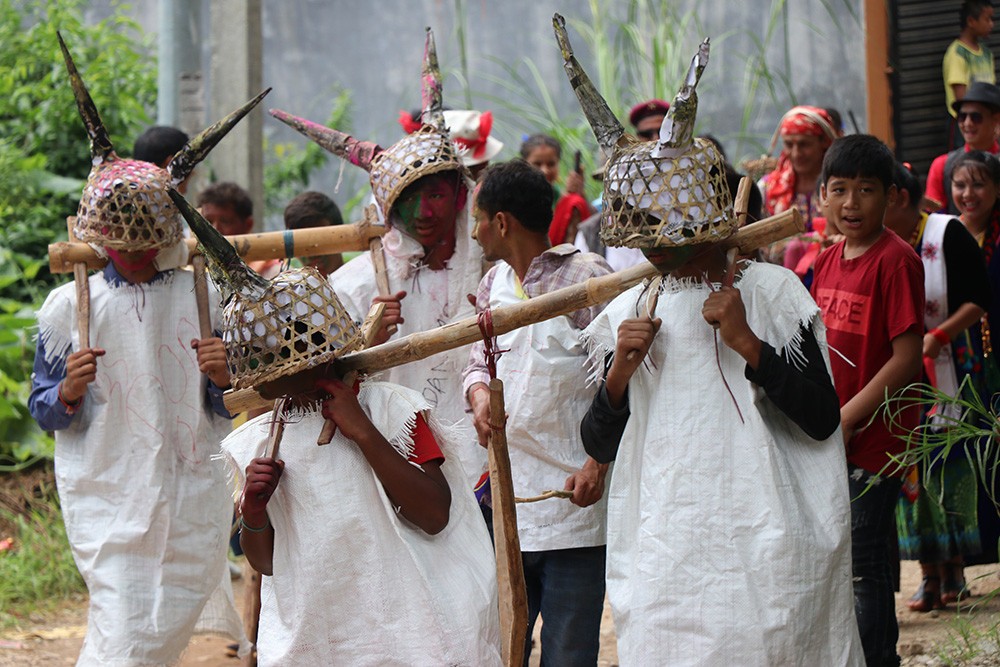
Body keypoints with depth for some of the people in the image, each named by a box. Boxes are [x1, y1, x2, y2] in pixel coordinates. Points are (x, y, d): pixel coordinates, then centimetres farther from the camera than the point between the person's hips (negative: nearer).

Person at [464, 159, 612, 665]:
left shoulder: (586, 276, -7)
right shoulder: (493, 284, 15)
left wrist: (598, 463, -18)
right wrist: (480, 394, -2)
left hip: (574, 501, -6)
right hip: (506, 508, 6)